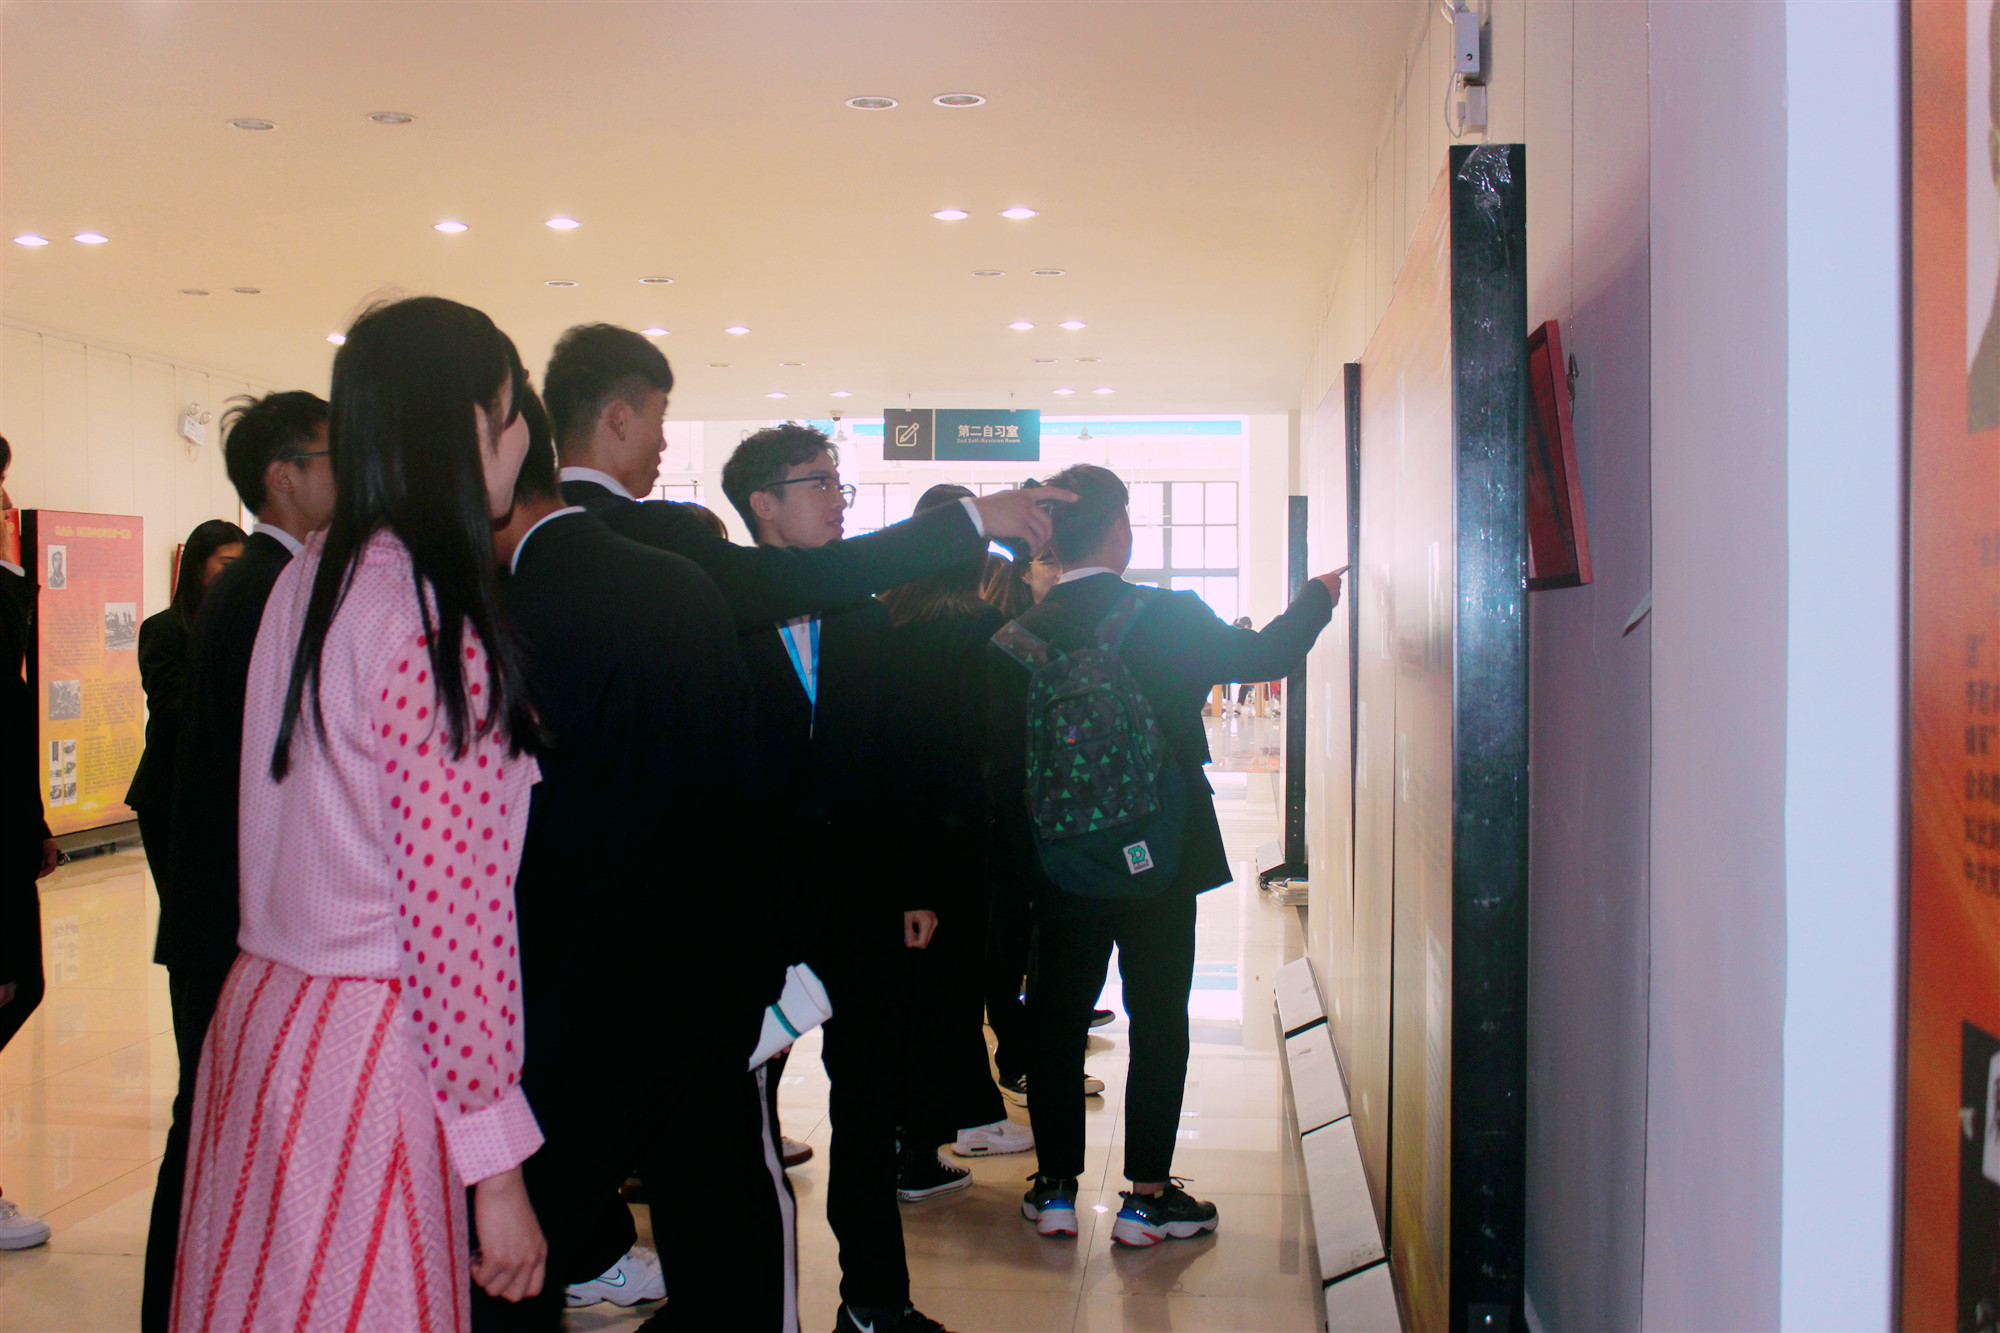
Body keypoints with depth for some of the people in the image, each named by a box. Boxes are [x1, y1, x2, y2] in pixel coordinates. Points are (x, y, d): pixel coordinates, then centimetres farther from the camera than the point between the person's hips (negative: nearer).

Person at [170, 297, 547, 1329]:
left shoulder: (305, 581, 8)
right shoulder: (436, 622, -17)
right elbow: (454, 909, -18)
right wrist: (494, 1161, -13)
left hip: (259, 1012, 8)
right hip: (366, 1058, -8)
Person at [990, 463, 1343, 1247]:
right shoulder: (1171, 617, -11)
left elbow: (1002, 764, -2)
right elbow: (1265, 655, 5)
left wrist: (1028, 854, 9)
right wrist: (1318, 598, 23)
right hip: (1162, 858, -2)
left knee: (1058, 1022, 12)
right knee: (1158, 1022, 7)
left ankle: (1056, 1189, 19)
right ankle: (1147, 1196, 11)